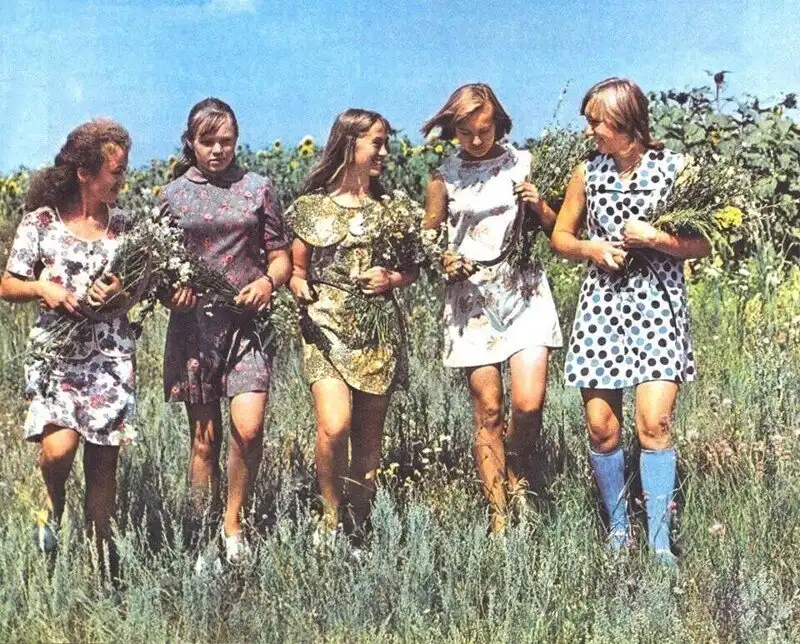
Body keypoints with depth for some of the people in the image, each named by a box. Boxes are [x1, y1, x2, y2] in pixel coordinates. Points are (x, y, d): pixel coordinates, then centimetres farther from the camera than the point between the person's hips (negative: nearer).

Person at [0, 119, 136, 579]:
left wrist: (123, 292, -7)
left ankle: (105, 566, 12)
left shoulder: (123, 224, 9)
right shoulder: (42, 221, 0)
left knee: (104, 463, 2)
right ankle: (52, 514, 11)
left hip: (112, 355, 3)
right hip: (56, 352, -2)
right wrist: (42, 288, -15)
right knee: (59, 447, -22)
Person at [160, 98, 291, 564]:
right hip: (194, 320, 1)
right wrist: (173, 287, -9)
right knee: (205, 436, 4)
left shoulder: (258, 188, 8)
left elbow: (281, 257, 10)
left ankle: (234, 524, 7)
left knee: (249, 428, -15)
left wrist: (268, 282, -11)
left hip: (248, 319, -1)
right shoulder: (174, 194, 9)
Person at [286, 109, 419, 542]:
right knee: (334, 426, -20)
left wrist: (392, 279, -4)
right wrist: (300, 287, -12)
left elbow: (413, 268, 17)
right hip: (327, 327, -3)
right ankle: (331, 515, -1)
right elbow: (296, 269, 10)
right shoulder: (311, 207, 5)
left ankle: (359, 523, 16)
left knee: (368, 436, 5)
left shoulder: (389, 207, 12)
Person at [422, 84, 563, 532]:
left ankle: (520, 475, 17)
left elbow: (554, 229, 12)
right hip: (470, 295, 0)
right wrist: (441, 260, -7)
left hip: (523, 289, 0)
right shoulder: (445, 177, 4)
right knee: (487, 410, -1)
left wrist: (539, 205, -8)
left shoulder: (521, 163, 6)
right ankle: (499, 516, 7)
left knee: (529, 403, -14)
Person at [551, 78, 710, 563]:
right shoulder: (587, 173, 5)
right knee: (602, 426, 1)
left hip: (658, 305, -3)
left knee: (654, 423, -13)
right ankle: (618, 529, 18)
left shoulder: (676, 169, -3)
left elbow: (703, 245, 2)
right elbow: (561, 237, 15)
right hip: (602, 305, 3)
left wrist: (655, 238, -14)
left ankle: (660, 544, -6)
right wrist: (591, 248, -5)